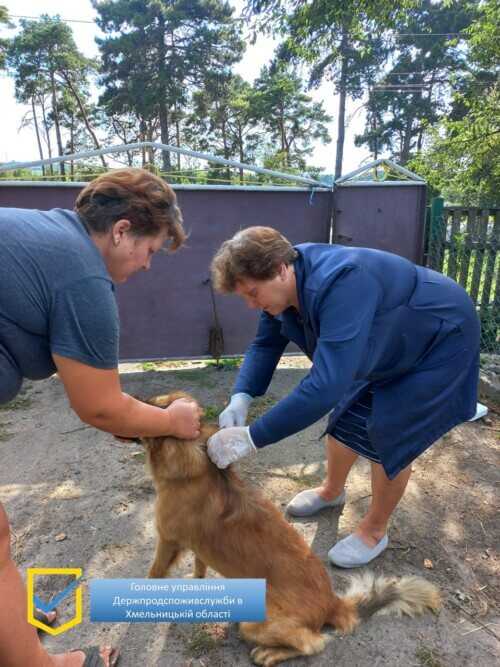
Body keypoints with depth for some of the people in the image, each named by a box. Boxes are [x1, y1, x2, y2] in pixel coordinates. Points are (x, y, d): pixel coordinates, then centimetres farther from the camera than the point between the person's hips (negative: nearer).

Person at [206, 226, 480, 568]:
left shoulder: (340, 285, -43)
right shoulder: (285, 282, -15)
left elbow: (326, 385, -49)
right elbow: (265, 345, -6)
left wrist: (252, 438, -44)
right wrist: (241, 398, -23)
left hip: (439, 341, -7)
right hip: (387, 345, 8)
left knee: (389, 435, -6)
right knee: (346, 413, 12)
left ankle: (375, 531, 20)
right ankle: (332, 491, 39)